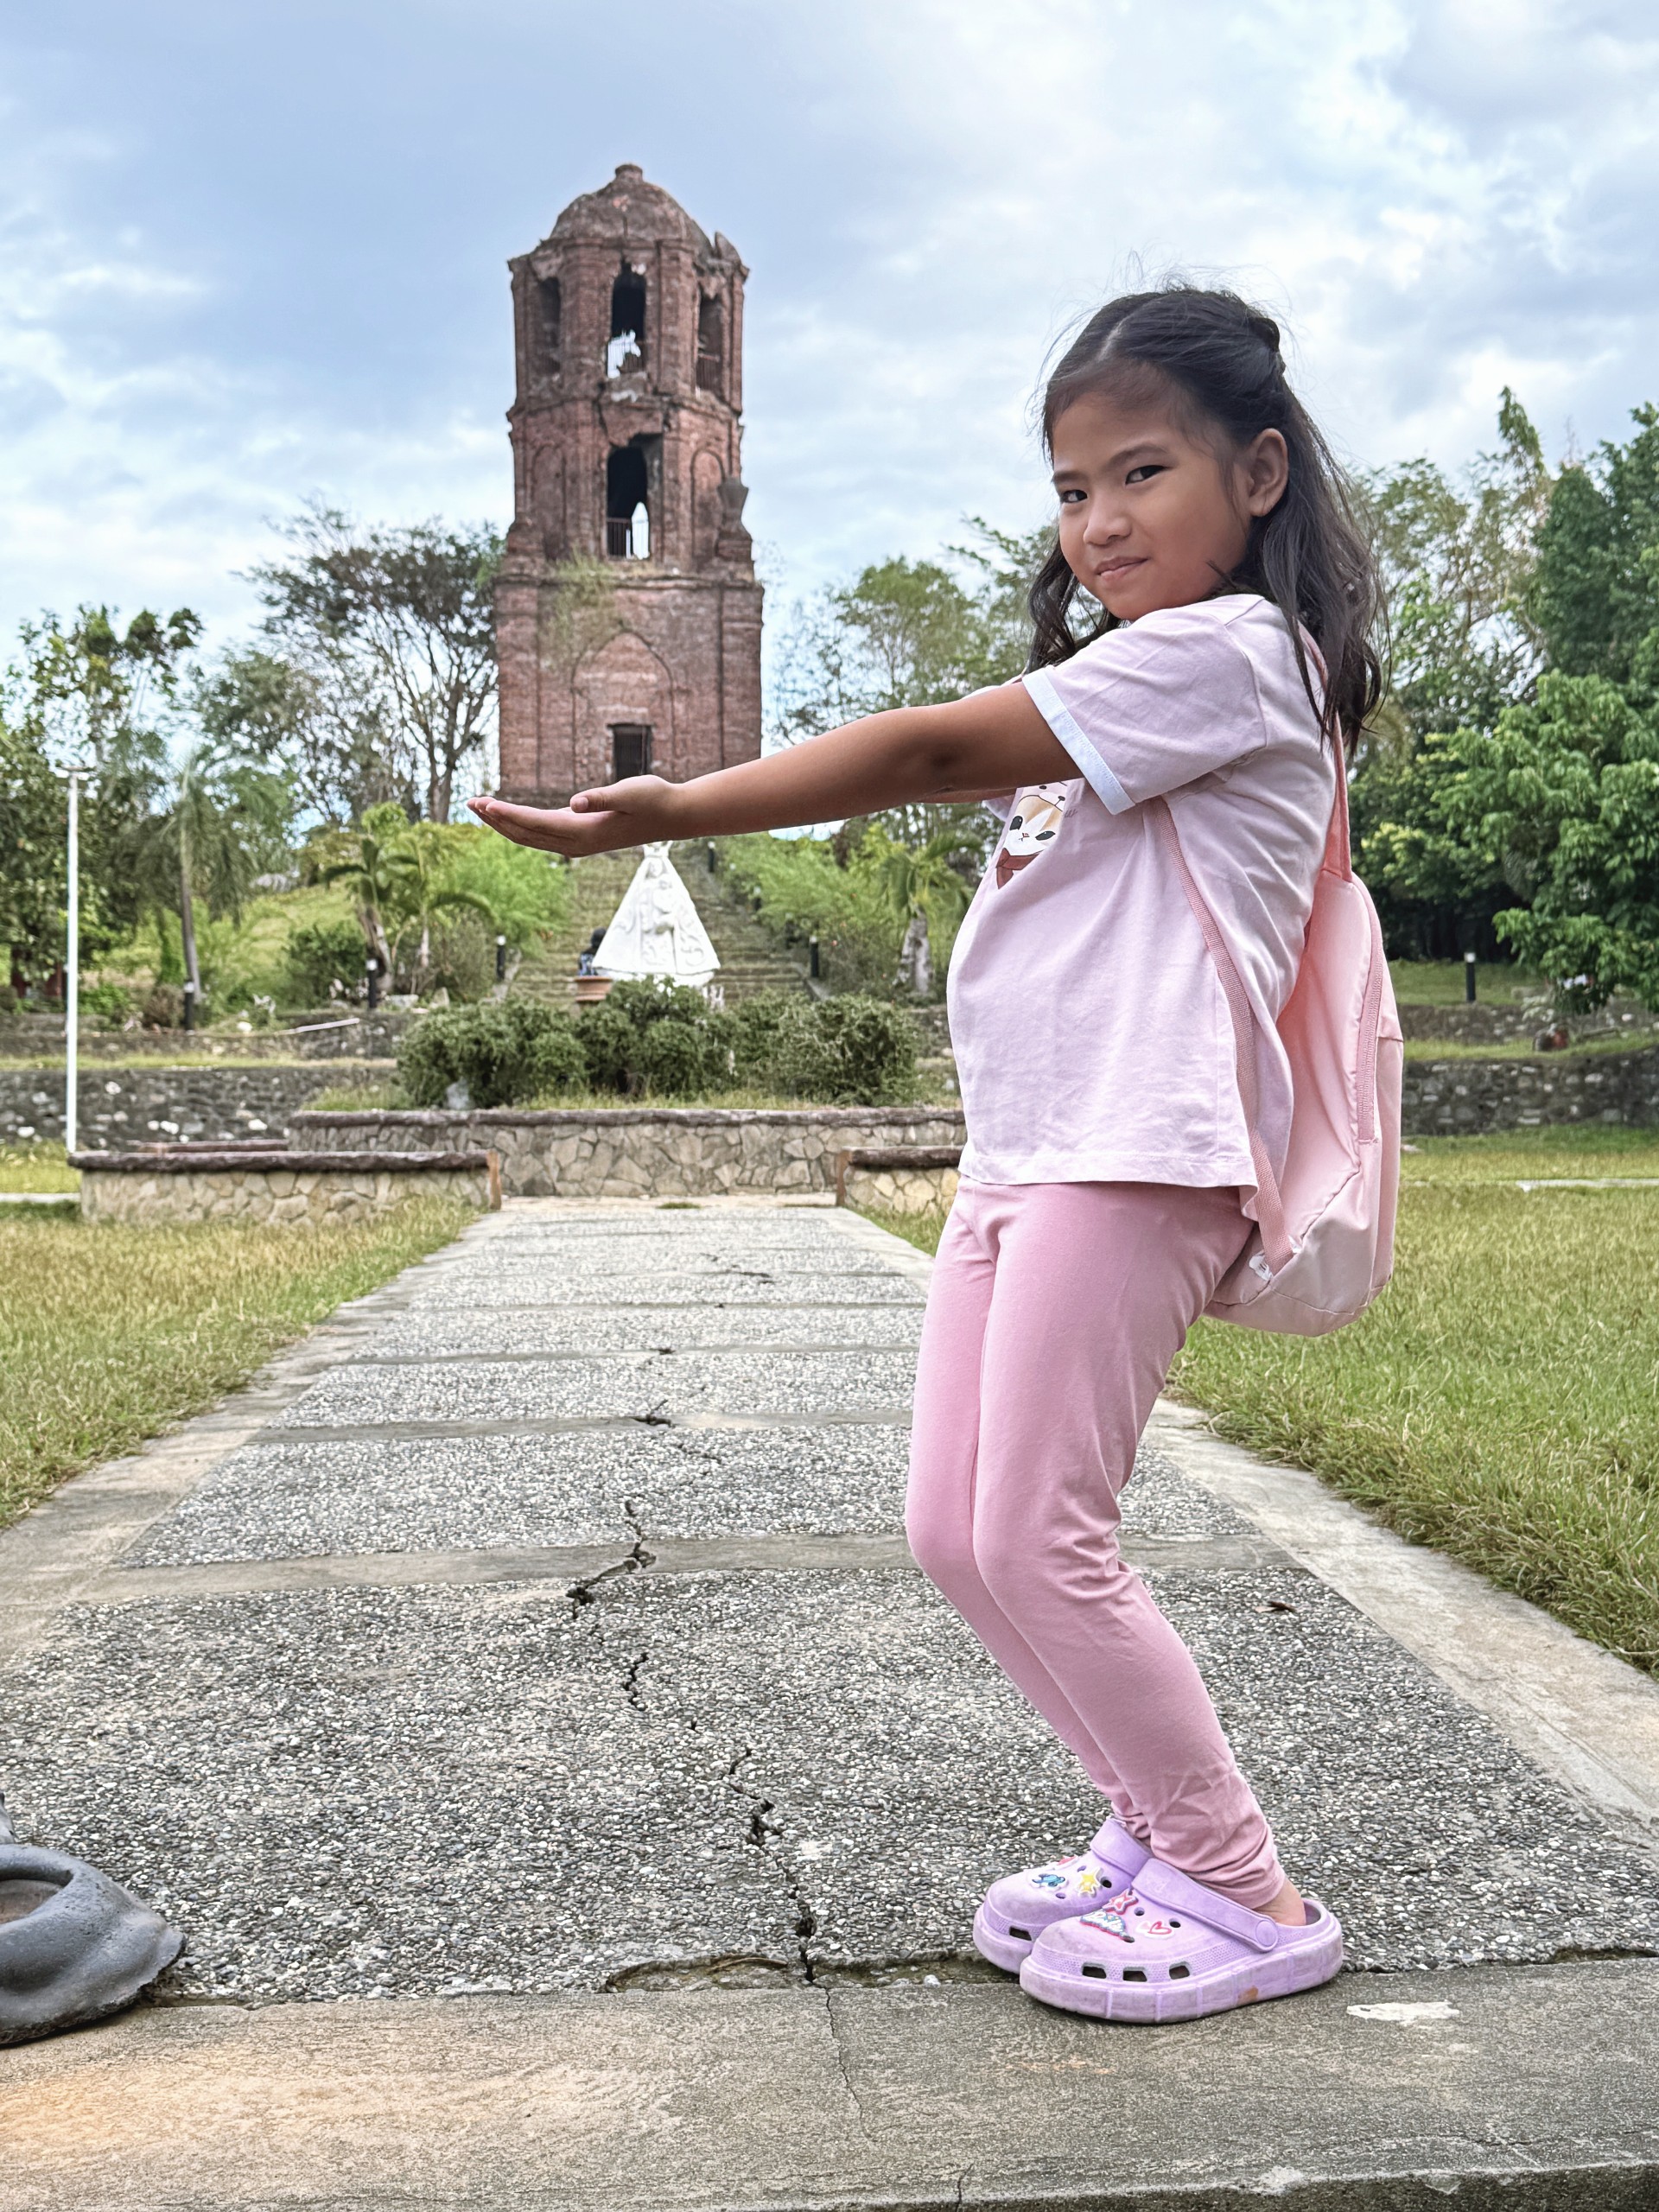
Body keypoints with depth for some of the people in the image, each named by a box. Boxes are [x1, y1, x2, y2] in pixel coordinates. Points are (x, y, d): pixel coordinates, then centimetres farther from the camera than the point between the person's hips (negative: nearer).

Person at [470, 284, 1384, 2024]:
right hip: (1020, 1151, 10)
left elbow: (936, 751, -13)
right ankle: (1155, 1836, 22)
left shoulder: (1228, 647, -7)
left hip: (1133, 1150, -10)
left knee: (1038, 1538, -9)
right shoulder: (1129, 682, 25)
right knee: (954, 1535, 8)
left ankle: (1244, 1897, 7)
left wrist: (671, 811, -12)